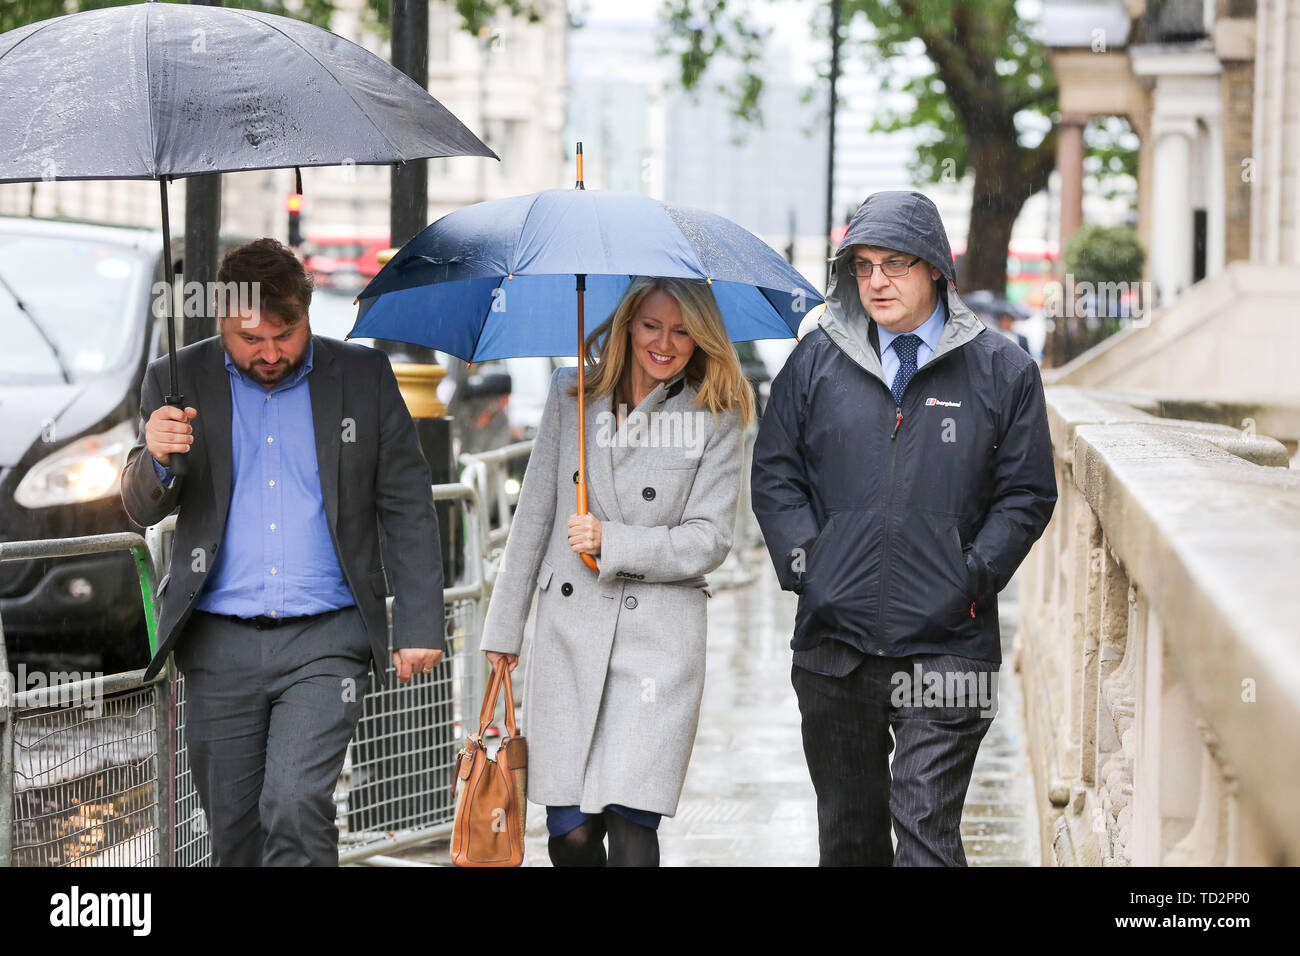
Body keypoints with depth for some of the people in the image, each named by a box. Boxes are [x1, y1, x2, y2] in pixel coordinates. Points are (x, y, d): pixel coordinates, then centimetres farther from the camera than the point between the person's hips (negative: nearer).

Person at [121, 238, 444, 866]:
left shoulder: (365, 378, 4)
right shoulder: (178, 383, 5)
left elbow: (407, 508, 7)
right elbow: (143, 508, 4)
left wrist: (419, 625, 1)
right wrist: (155, 459, -19)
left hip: (325, 641, -2)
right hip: (219, 644, 2)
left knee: (296, 808, -19)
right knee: (233, 834, 8)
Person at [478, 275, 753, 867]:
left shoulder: (717, 419, 2)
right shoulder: (571, 396, 9)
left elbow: (709, 541, -3)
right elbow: (533, 516, 12)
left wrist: (613, 542, -14)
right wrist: (504, 626, 11)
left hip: (660, 638, -2)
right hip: (568, 633, 2)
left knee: (631, 824, -10)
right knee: (570, 833, -1)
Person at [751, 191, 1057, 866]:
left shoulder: (1002, 371, 4)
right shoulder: (816, 362, 8)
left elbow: (1027, 493, 5)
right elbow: (773, 473, 11)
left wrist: (974, 576, -7)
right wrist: (803, 560, -3)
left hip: (946, 645, -3)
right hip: (835, 640, 3)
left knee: (927, 832, -10)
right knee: (848, 831, 12)